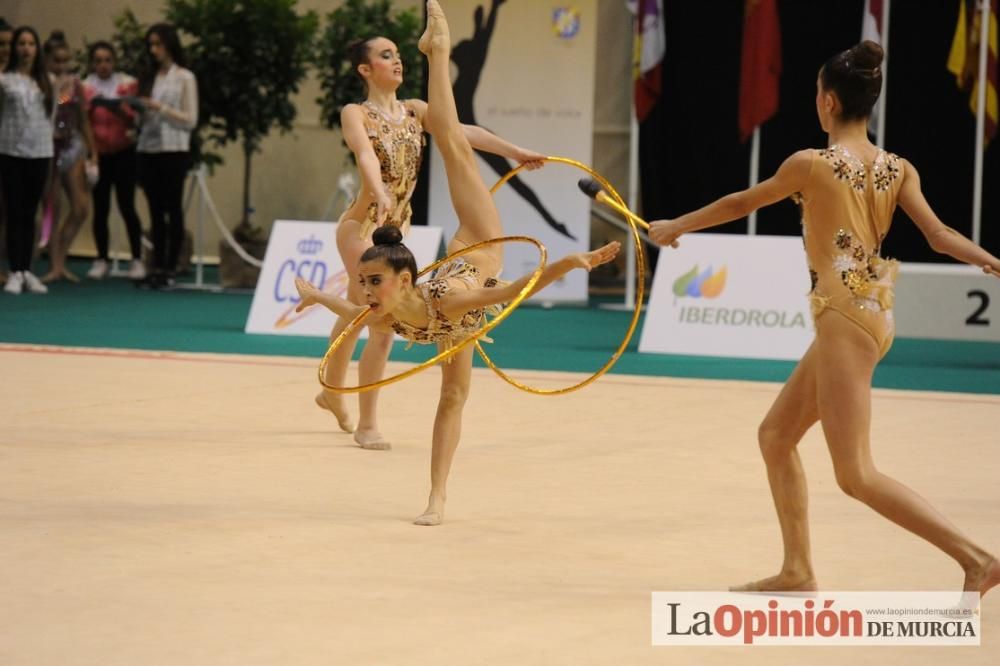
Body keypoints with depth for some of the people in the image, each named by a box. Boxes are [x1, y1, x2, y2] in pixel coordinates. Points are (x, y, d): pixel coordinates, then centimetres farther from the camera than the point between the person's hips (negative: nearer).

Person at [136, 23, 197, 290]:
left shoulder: (184, 78, 0)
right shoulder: (148, 77, 14)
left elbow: (190, 120, -5)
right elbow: (142, 116, 16)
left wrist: (160, 108, -13)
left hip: (174, 150, -5)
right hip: (148, 149, 5)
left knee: (173, 210, -3)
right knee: (156, 212, 6)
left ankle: (170, 270, -1)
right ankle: (157, 268, 7)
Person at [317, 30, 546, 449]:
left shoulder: (414, 111, 6)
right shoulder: (355, 114, -10)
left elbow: (462, 132, -6)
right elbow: (366, 154, -29)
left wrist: (514, 152, -18)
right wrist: (379, 193, -49)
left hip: (398, 226, 6)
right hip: (363, 225, -6)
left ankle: (332, 391, 42)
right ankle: (366, 425, -5)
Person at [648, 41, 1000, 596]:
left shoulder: (812, 164, -10)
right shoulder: (898, 169, 6)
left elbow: (742, 203, 6)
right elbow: (939, 236, -8)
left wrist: (675, 226, 20)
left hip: (844, 318, -8)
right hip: (872, 314, 8)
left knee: (856, 475, -7)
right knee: (775, 436, 18)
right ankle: (797, 569, 20)